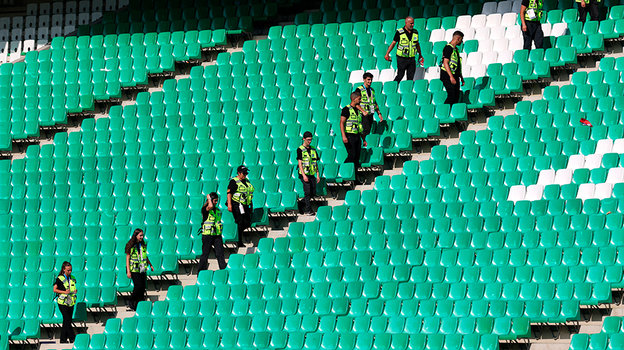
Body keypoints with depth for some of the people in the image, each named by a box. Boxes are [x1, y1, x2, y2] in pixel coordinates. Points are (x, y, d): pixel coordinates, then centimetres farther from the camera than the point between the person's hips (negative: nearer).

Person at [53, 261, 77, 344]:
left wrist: (75, 291, -2)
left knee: (66, 321, 8)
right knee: (67, 321, -11)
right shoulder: (60, 279, -9)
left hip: (71, 303, 6)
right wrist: (64, 292, -19)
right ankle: (72, 338, -9)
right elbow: (54, 289, -8)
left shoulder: (72, 278, 8)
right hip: (63, 303, -6)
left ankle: (63, 339, 14)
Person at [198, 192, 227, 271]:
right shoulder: (205, 209, -6)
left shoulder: (218, 210, 14)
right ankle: (201, 271, 10)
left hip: (217, 235, 5)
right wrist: (209, 198, -12)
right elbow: (210, 206, -30)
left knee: (220, 254, -2)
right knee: (205, 254, 1)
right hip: (207, 235, -5)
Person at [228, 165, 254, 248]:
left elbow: (250, 194, 24)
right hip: (237, 205, -8)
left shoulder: (247, 181, 17)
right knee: (240, 224, -8)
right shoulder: (234, 181, -6)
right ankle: (239, 242, -3)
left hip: (245, 206, 8)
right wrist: (229, 205, -21)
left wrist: (251, 205, 23)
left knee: (247, 224, 3)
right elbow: (229, 193, -12)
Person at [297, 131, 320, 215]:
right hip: (304, 174, -6)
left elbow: (316, 163, 16)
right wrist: (303, 175, -17)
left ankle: (302, 204, 25)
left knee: (313, 193, 5)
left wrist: (318, 175, 9)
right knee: (307, 192, -10)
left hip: (312, 174, 6)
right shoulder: (300, 149, -4)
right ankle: (308, 210, -6)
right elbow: (299, 163, -9)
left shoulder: (313, 149, 13)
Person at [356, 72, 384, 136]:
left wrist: (379, 113, 12)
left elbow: (375, 103, 21)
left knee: (368, 131, 5)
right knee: (366, 130, -18)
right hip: (363, 114, -6)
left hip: (370, 114, 6)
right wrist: (363, 111, -23)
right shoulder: (359, 89, -5)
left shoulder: (372, 90, 15)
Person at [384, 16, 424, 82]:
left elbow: (417, 44, 20)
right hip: (402, 58, -4)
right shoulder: (399, 32, -6)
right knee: (400, 76, -4)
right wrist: (387, 53, -7)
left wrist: (420, 55, 26)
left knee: (410, 78, 2)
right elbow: (393, 43, -1)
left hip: (412, 59, 4)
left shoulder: (415, 32, 8)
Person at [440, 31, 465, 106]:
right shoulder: (448, 48, -11)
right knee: (451, 96, -16)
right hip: (447, 76, -9)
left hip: (455, 76, 9)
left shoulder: (456, 49, 18)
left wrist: (461, 77, 23)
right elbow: (445, 63, -18)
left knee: (456, 97, 4)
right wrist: (451, 77, -24)